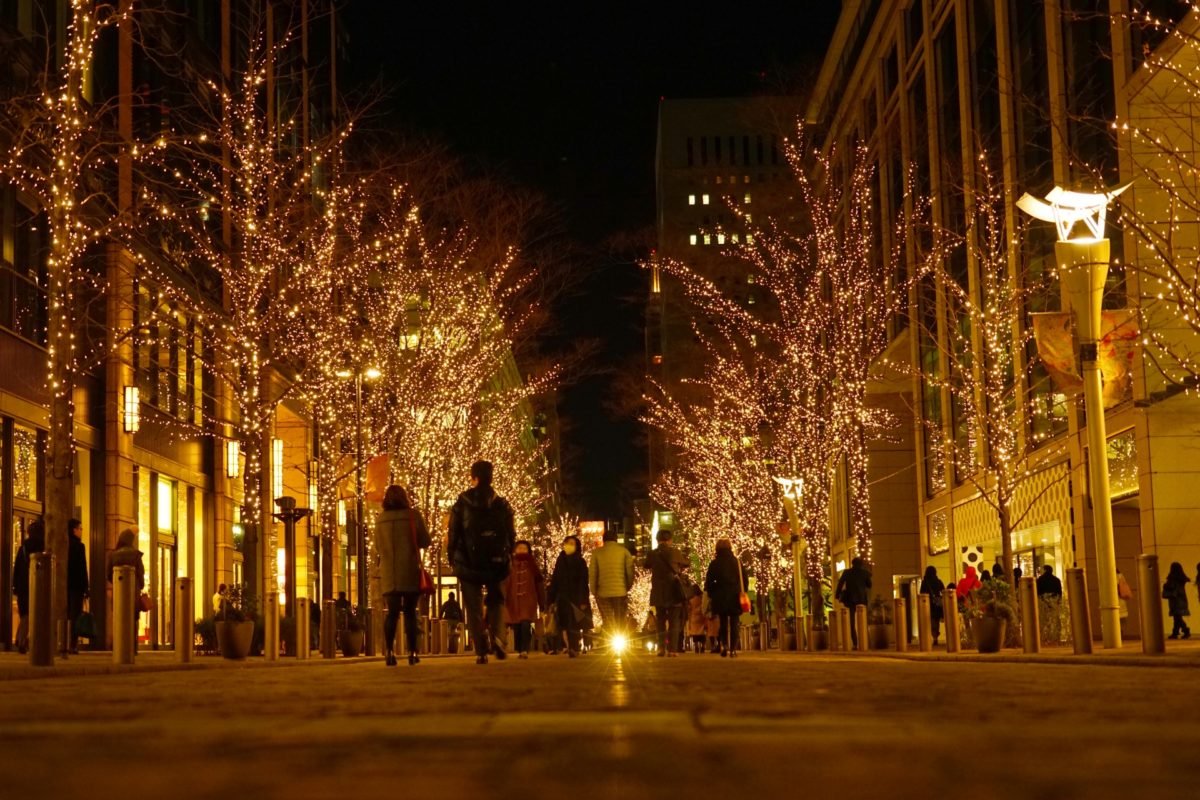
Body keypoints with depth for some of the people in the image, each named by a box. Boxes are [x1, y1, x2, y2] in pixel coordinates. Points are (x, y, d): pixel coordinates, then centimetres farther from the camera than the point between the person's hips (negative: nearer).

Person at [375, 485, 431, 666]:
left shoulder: (380, 519, 4)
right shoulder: (413, 515, -4)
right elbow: (426, 541, -1)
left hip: (388, 575, 2)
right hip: (410, 573, -2)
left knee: (392, 612, 1)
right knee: (410, 612, 5)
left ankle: (389, 651, -13)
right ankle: (412, 652, 3)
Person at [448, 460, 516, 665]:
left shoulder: (461, 505, -4)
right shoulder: (502, 505, 2)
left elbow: (453, 536, -4)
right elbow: (511, 536, 4)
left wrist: (453, 560, 5)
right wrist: (507, 557, 14)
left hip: (469, 564, -2)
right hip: (496, 563, 2)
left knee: (474, 607, 5)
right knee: (496, 602, 16)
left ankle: (481, 650, -4)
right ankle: (496, 637, -9)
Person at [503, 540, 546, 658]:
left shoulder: (532, 564, 8)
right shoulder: (510, 564, 8)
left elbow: (539, 583, 9)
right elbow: (505, 583, 5)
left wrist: (542, 603, 5)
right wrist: (503, 600, -2)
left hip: (528, 600, -1)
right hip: (513, 600, 1)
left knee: (526, 625, -17)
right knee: (516, 627, 2)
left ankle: (525, 650, -18)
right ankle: (520, 651, 12)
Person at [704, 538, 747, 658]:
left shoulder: (714, 563, -2)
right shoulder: (737, 562, 2)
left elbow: (709, 581, 0)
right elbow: (745, 580, 6)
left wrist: (711, 595, 11)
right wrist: (742, 592, 15)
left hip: (720, 597, 0)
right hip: (735, 597, 0)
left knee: (723, 622, 11)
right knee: (734, 623, 3)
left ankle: (723, 644, -7)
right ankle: (733, 649, -5)